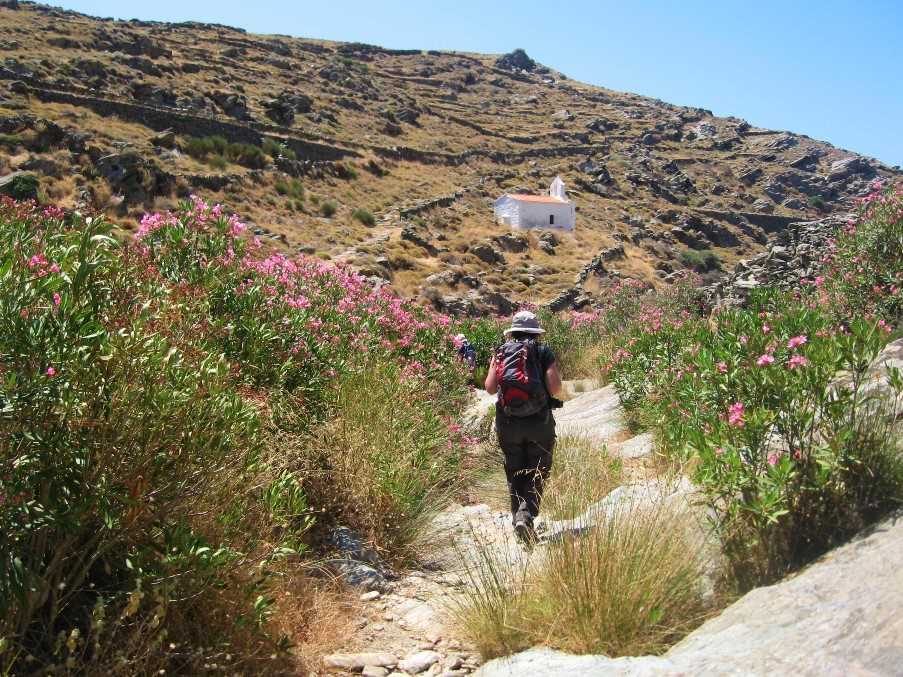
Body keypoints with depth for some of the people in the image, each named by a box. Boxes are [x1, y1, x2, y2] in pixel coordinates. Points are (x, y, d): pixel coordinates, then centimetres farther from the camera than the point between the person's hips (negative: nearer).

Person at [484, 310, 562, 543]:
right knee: (537, 473, 7)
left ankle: (518, 518, 14)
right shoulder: (544, 352, 0)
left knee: (514, 473, 15)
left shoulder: (500, 352, 5)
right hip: (540, 422, -2)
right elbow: (555, 388, -9)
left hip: (507, 423, 2)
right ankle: (526, 514, -12)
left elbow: (490, 388, -2)